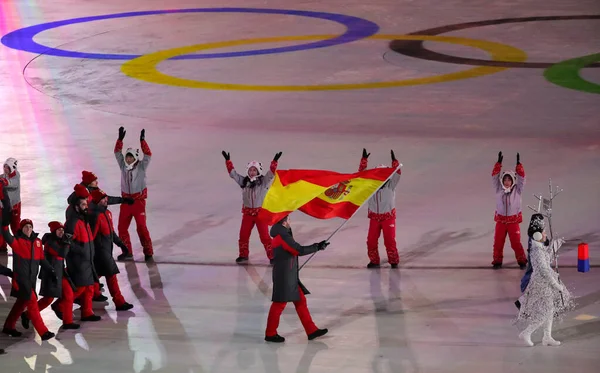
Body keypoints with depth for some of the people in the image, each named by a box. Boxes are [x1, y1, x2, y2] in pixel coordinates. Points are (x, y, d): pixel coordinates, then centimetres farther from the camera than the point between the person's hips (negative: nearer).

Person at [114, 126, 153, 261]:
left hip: (138, 200, -5)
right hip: (126, 200, 5)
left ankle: (148, 252, 2)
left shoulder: (141, 167, -4)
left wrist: (142, 141, -23)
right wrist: (120, 139, -8)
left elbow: (148, 155, -16)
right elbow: (117, 152, 3)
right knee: (122, 227, 4)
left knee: (141, 227, -8)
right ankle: (127, 253, 15)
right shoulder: (123, 166, 6)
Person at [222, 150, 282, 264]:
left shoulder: (263, 181, -6)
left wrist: (275, 161, -31)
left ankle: (271, 256, 7)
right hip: (247, 212, 3)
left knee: (264, 236, -3)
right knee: (243, 235, 8)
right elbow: (233, 173, 2)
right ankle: (243, 255, 24)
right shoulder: (243, 181, 2)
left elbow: (271, 173, -18)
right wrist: (228, 161, -4)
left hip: (261, 212, -3)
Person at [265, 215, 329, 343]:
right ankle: (270, 334, 6)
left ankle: (311, 330, 14)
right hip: (284, 278, -10)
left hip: (290, 277, 10)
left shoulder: (280, 235, 14)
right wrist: (317, 247, -13)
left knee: (301, 301, 11)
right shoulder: (283, 236, -18)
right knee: (280, 303, -2)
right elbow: (299, 250, -22)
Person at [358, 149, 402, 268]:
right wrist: (364, 160, -19)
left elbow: (397, 174, -22)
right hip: (374, 217, 3)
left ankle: (394, 261, 11)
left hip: (388, 217, -2)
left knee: (390, 240, -3)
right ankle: (374, 261, 17)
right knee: (371, 240, 3)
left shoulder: (390, 185, -9)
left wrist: (394, 161, -34)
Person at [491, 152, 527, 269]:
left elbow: (521, 178, -11)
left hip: (513, 221, -2)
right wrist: (499, 163, -14)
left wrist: (519, 164, -20)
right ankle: (497, 261, 16)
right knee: (498, 242, 3)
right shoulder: (498, 190, 2)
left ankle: (522, 261, 9)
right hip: (500, 220, 2)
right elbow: (495, 176, -6)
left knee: (516, 242, -4)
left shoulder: (517, 190, -1)